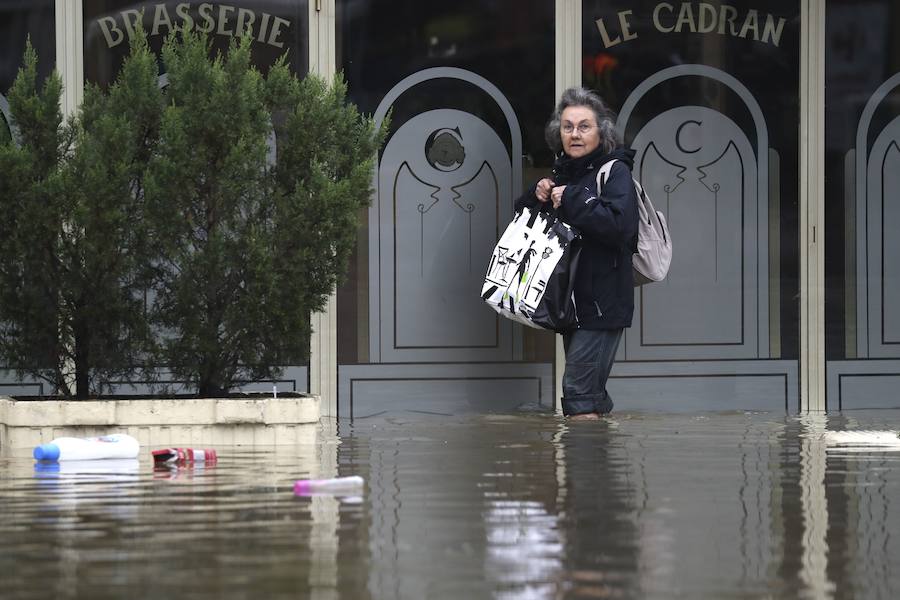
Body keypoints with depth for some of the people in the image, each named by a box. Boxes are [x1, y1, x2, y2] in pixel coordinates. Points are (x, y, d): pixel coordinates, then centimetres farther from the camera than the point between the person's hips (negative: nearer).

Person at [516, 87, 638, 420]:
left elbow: (621, 224, -25)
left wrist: (571, 200, -21)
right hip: (571, 298, 8)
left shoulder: (615, 172, -9)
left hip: (602, 302, -8)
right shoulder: (562, 172, 15)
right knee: (591, 391, 16)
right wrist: (538, 196, 1)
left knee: (579, 387, -14)